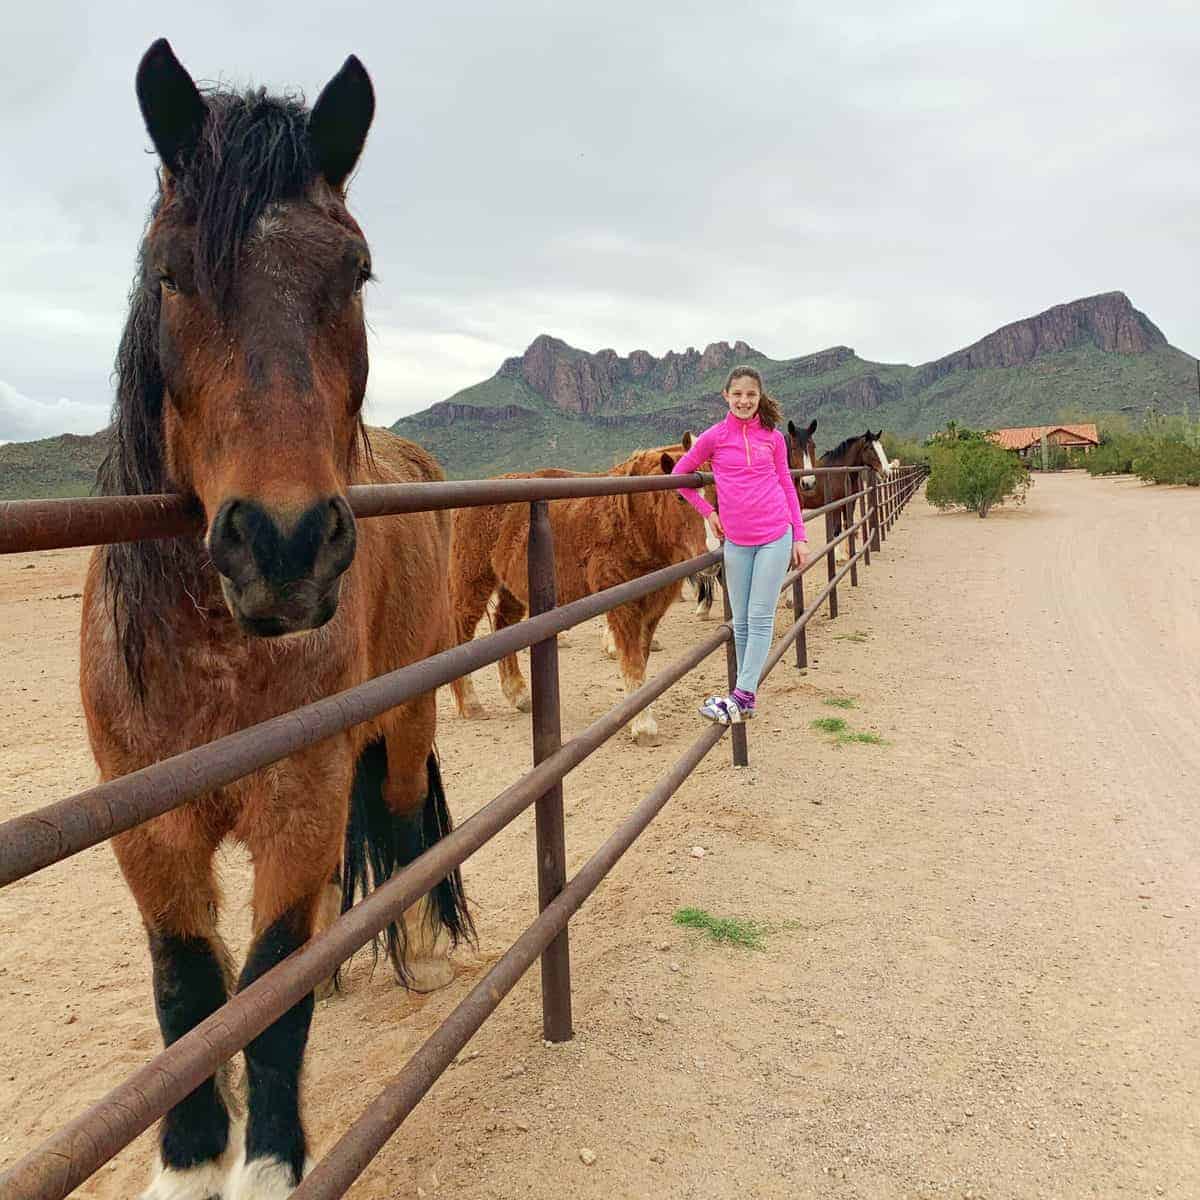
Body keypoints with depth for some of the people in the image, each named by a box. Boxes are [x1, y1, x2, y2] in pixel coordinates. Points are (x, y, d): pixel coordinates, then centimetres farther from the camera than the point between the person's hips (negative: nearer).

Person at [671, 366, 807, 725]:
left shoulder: (773, 437, 4)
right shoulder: (714, 437, 2)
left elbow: (787, 487, 10)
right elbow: (678, 474, 12)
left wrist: (800, 536, 7)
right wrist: (707, 511, 7)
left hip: (776, 536, -1)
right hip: (736, 541, 1)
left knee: (761, 617, -5)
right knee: (740, 622, 7)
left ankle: (742, 696, -6)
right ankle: (746, 697, 16)